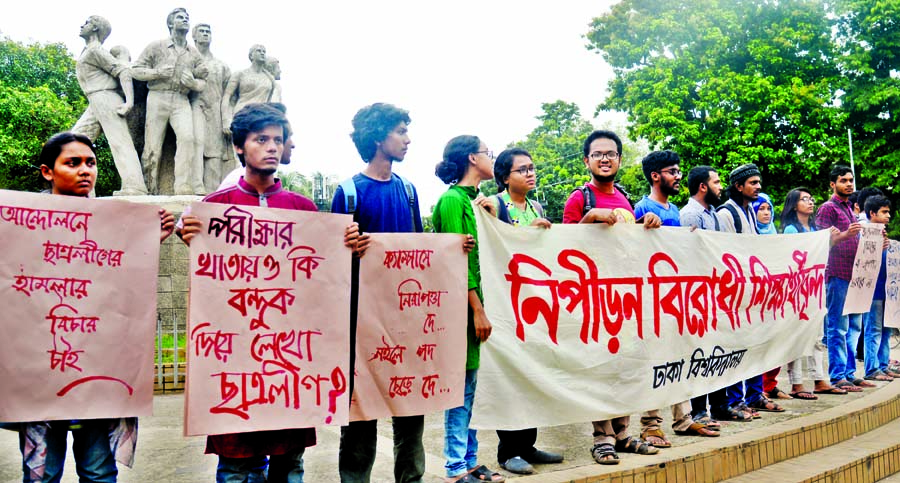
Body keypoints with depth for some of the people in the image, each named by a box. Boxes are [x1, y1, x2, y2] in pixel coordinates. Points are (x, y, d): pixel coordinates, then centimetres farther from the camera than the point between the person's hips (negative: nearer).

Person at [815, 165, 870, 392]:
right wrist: (845, 235, -27)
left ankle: (850, 373, 18)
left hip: (854, 274, 9)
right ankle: (837, 376, -3)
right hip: (837, 274, -9)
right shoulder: (828, 208, -4)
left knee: (854, 326, 11)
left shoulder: (849, 208, 22)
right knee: (838, 328, -7)